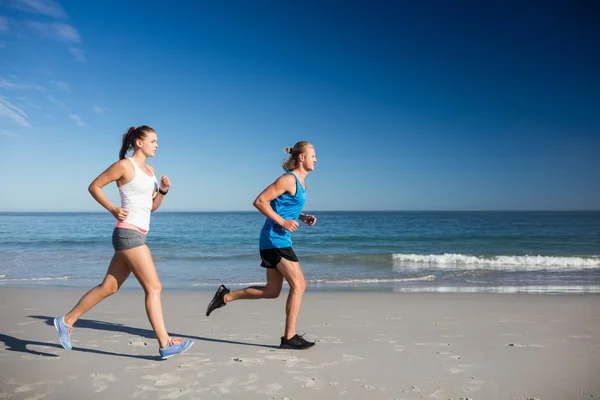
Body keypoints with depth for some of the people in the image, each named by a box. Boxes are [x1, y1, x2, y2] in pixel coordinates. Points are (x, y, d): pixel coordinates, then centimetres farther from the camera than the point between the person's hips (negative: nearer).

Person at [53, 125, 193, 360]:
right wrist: (113, 209, -14)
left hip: (136, 235, 9)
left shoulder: (149, 170, 16)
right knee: (154, 288, -7)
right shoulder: (125, 165, -8)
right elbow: (94, 186, -4)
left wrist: (163, 190, 2)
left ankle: (66, 321, 27)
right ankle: (165, 345, -1)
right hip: (128, 234, -9)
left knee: (108, 287, 14)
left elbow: (153, 206, 19)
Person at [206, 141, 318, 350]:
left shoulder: (300, 180, 15)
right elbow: (260, 201, -18)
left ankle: (226, 296, 22)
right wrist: (282, 221, -21)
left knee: (272, 291, 13)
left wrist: (303, 217, 11)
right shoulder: (288, 179, -14)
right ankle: (289, 337, 0)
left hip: (280, 239, 10)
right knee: (298, 285, -8)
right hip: (275, 238, -10)